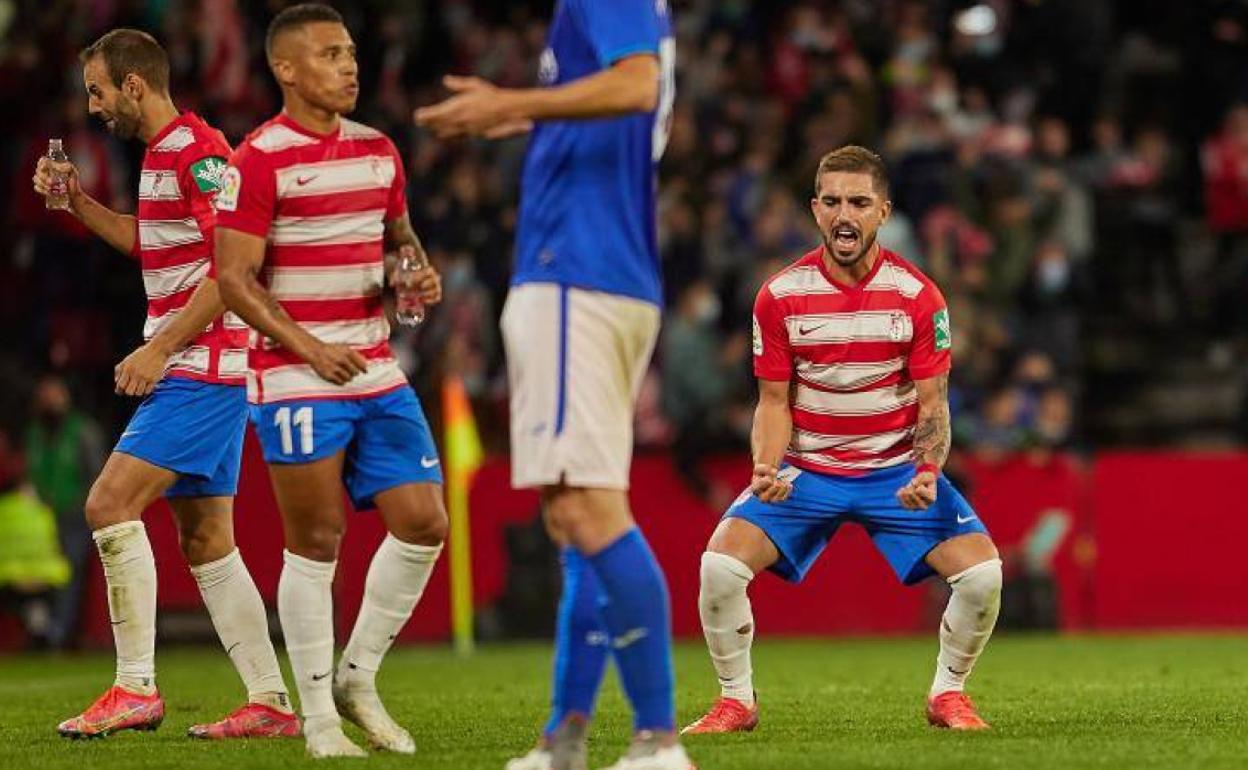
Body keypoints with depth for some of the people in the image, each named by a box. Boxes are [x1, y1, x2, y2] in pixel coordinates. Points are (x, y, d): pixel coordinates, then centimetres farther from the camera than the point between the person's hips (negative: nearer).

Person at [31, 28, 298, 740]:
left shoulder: (197, 151, -15)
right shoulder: (161, 153, 16)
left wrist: (159, 349, -20)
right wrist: (75, 201, 20)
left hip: (202, 368, -10)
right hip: (186, 371, 10)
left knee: (109, 504, -15)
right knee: (207, 542, 9)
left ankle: (136, 689, -14)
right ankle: (271, 703, 10)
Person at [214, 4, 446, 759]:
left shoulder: (378, 150, 11)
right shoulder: (259, 160, -9)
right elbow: (235, 278, -12)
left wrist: (420, 273, 2)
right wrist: (310, 349, -21)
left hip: (378, 373, 6)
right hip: (297, 381, -6)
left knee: (423, 524, 0)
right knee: (317, 542, -2)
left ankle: (358, 677, 18)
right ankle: (320, 720, 7)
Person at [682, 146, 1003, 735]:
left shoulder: (917, 296, -8)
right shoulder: (780, 296, -7)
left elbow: (932, 403, -4)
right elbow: (774, 401, 0)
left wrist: (928, 471, -23)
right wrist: (766, 468, -19)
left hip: (898, 470, 0)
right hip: (806, 469, 0)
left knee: (981, 572, -20)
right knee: (720, 563, -21)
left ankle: (947, 694, 7)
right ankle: (736, 699, 1)